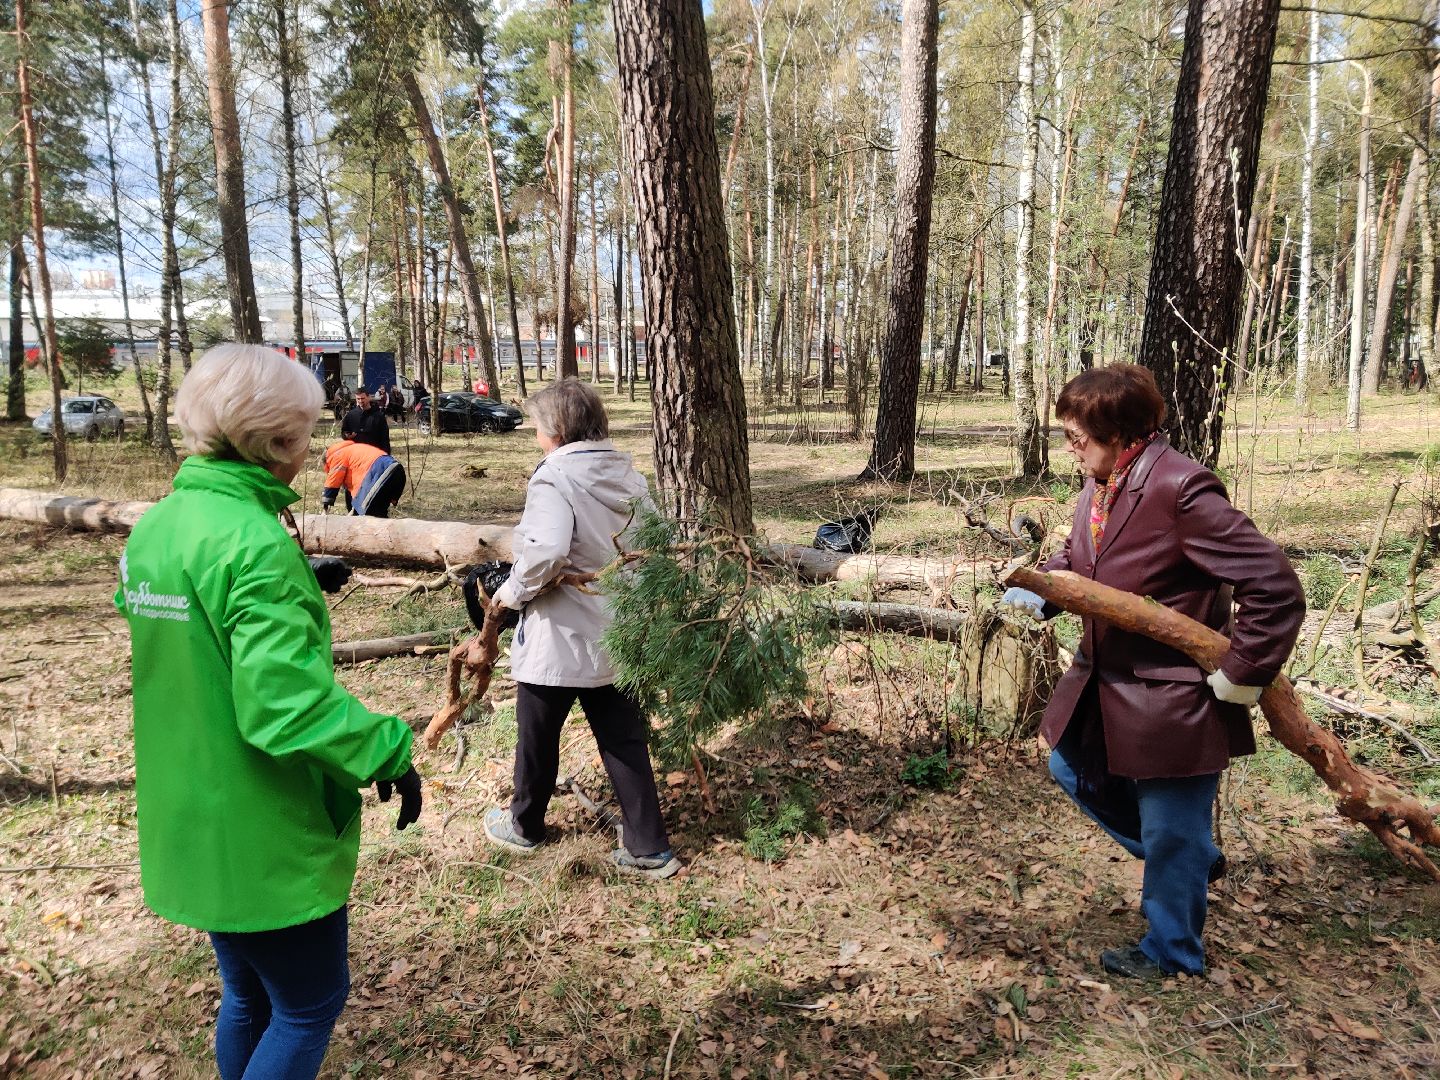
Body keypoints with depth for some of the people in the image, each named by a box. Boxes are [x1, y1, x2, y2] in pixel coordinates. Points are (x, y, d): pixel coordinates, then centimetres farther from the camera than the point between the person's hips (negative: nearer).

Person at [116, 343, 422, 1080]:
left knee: (251, 998, 24)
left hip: (191, 826, 9)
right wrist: (387, 750, -20)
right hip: (264, 833, -8)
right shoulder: (253, 541, -24)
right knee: (310, 1002, 11)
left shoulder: (154, 528, 3)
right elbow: (285, 701, -30)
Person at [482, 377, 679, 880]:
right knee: (623, 739, 12)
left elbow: (545, 550, -33)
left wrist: (515, 590, -15)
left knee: (538, 738, 16)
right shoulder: (628, 475, 4)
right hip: (618, 632, 6)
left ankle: (524, 825, 38)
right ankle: (649, 848, 15)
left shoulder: (555, 478, -18)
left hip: (560, 636, -6)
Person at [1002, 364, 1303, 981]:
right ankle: (1192, 857, 42)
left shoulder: (1181, 490, -26)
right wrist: (1041, 591, -2)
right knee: (1073, 769, 24)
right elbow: (1078, 560, 17)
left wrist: (1242, 674, -19)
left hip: (1172, 698, -9)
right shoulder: (1099, 488, 0)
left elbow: (1274, 588, -24)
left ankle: (1171, 953, 35)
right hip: (1104, 686, 9)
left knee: (1171, 830, 10)